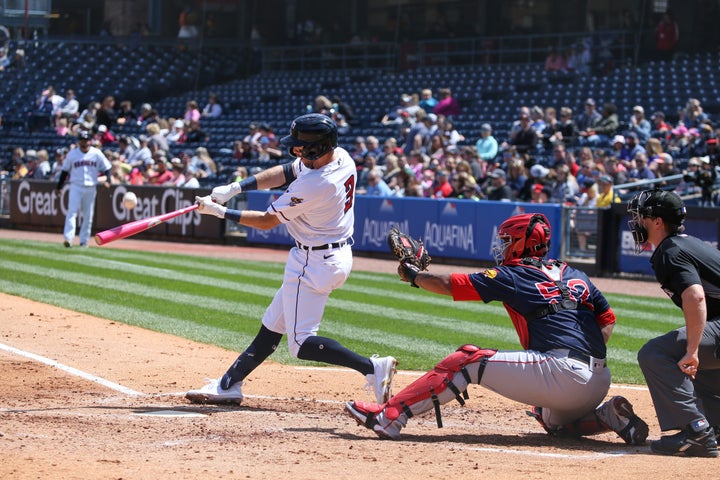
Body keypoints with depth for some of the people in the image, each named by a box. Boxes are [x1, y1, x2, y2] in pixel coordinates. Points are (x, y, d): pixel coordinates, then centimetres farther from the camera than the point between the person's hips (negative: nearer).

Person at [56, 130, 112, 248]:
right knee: (72, 212, -13)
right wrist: (59, 186, 9)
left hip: (91, 188, 1)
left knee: (88, 216, 5)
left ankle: (84, 240, 14)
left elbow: (106, 169, 5)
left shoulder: (97, 154, 2)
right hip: (76, 186, -1)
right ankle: (68, 238, -19)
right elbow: (65, 170, 10)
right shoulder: (72, 154, 3)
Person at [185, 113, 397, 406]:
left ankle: (372, 368, -14)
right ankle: (229, 385, 25)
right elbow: (286, 172, 6)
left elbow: (266, 221, -16)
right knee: (272, 326, 16)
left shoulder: (315, 185, -29)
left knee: (301, 342, -7)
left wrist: (219, 212, -7)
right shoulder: (341, 157, -4)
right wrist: (235, 187, -1)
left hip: (315, 263, -10)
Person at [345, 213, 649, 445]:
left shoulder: (511, 276, 4)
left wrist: (414, 276, 21)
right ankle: (609, 416, 9)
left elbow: (447, 285, 4)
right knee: (555, 421, 38)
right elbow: (608, 320, 22)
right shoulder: (576, 276, 22)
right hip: (599, 381, 8)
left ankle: (389, 416, -9)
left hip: (562, 372, -7)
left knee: (467, 361, -3)